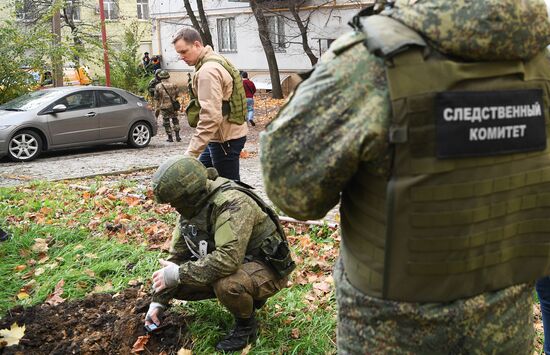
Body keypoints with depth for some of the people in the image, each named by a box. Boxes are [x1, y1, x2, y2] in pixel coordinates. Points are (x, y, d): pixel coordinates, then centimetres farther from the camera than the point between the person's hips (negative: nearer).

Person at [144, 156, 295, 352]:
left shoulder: (232, 203, -31)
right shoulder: (191, 207, -3)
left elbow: (228, 259, -41)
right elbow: (177, 254, 3)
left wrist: (179, 274, -31)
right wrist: (158, 302, 1)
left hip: (266, 268, -8)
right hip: (236, 263, 9)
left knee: (227, 285, -38)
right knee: (178, 286, -2)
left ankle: (246, 324, -4)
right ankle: (247, 297, 13)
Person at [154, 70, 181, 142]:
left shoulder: (158, 86, -4)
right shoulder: (173, 85, 0)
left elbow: (156, 99, -1)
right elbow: (177, 95, 6)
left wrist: (156, 108, 7)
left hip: (164, 107, -2)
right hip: (173, 106, 2)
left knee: (166, 122, 7)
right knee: (175, 120, 15)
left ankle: (170, 138, 8)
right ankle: (177, 136, 10)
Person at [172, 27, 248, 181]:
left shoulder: (208, 70, -20)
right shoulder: (214, 62, 13)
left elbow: (210, 117, -28)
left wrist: (191, 152, -27)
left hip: (225, 139, -10)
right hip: (221, 135, 10)